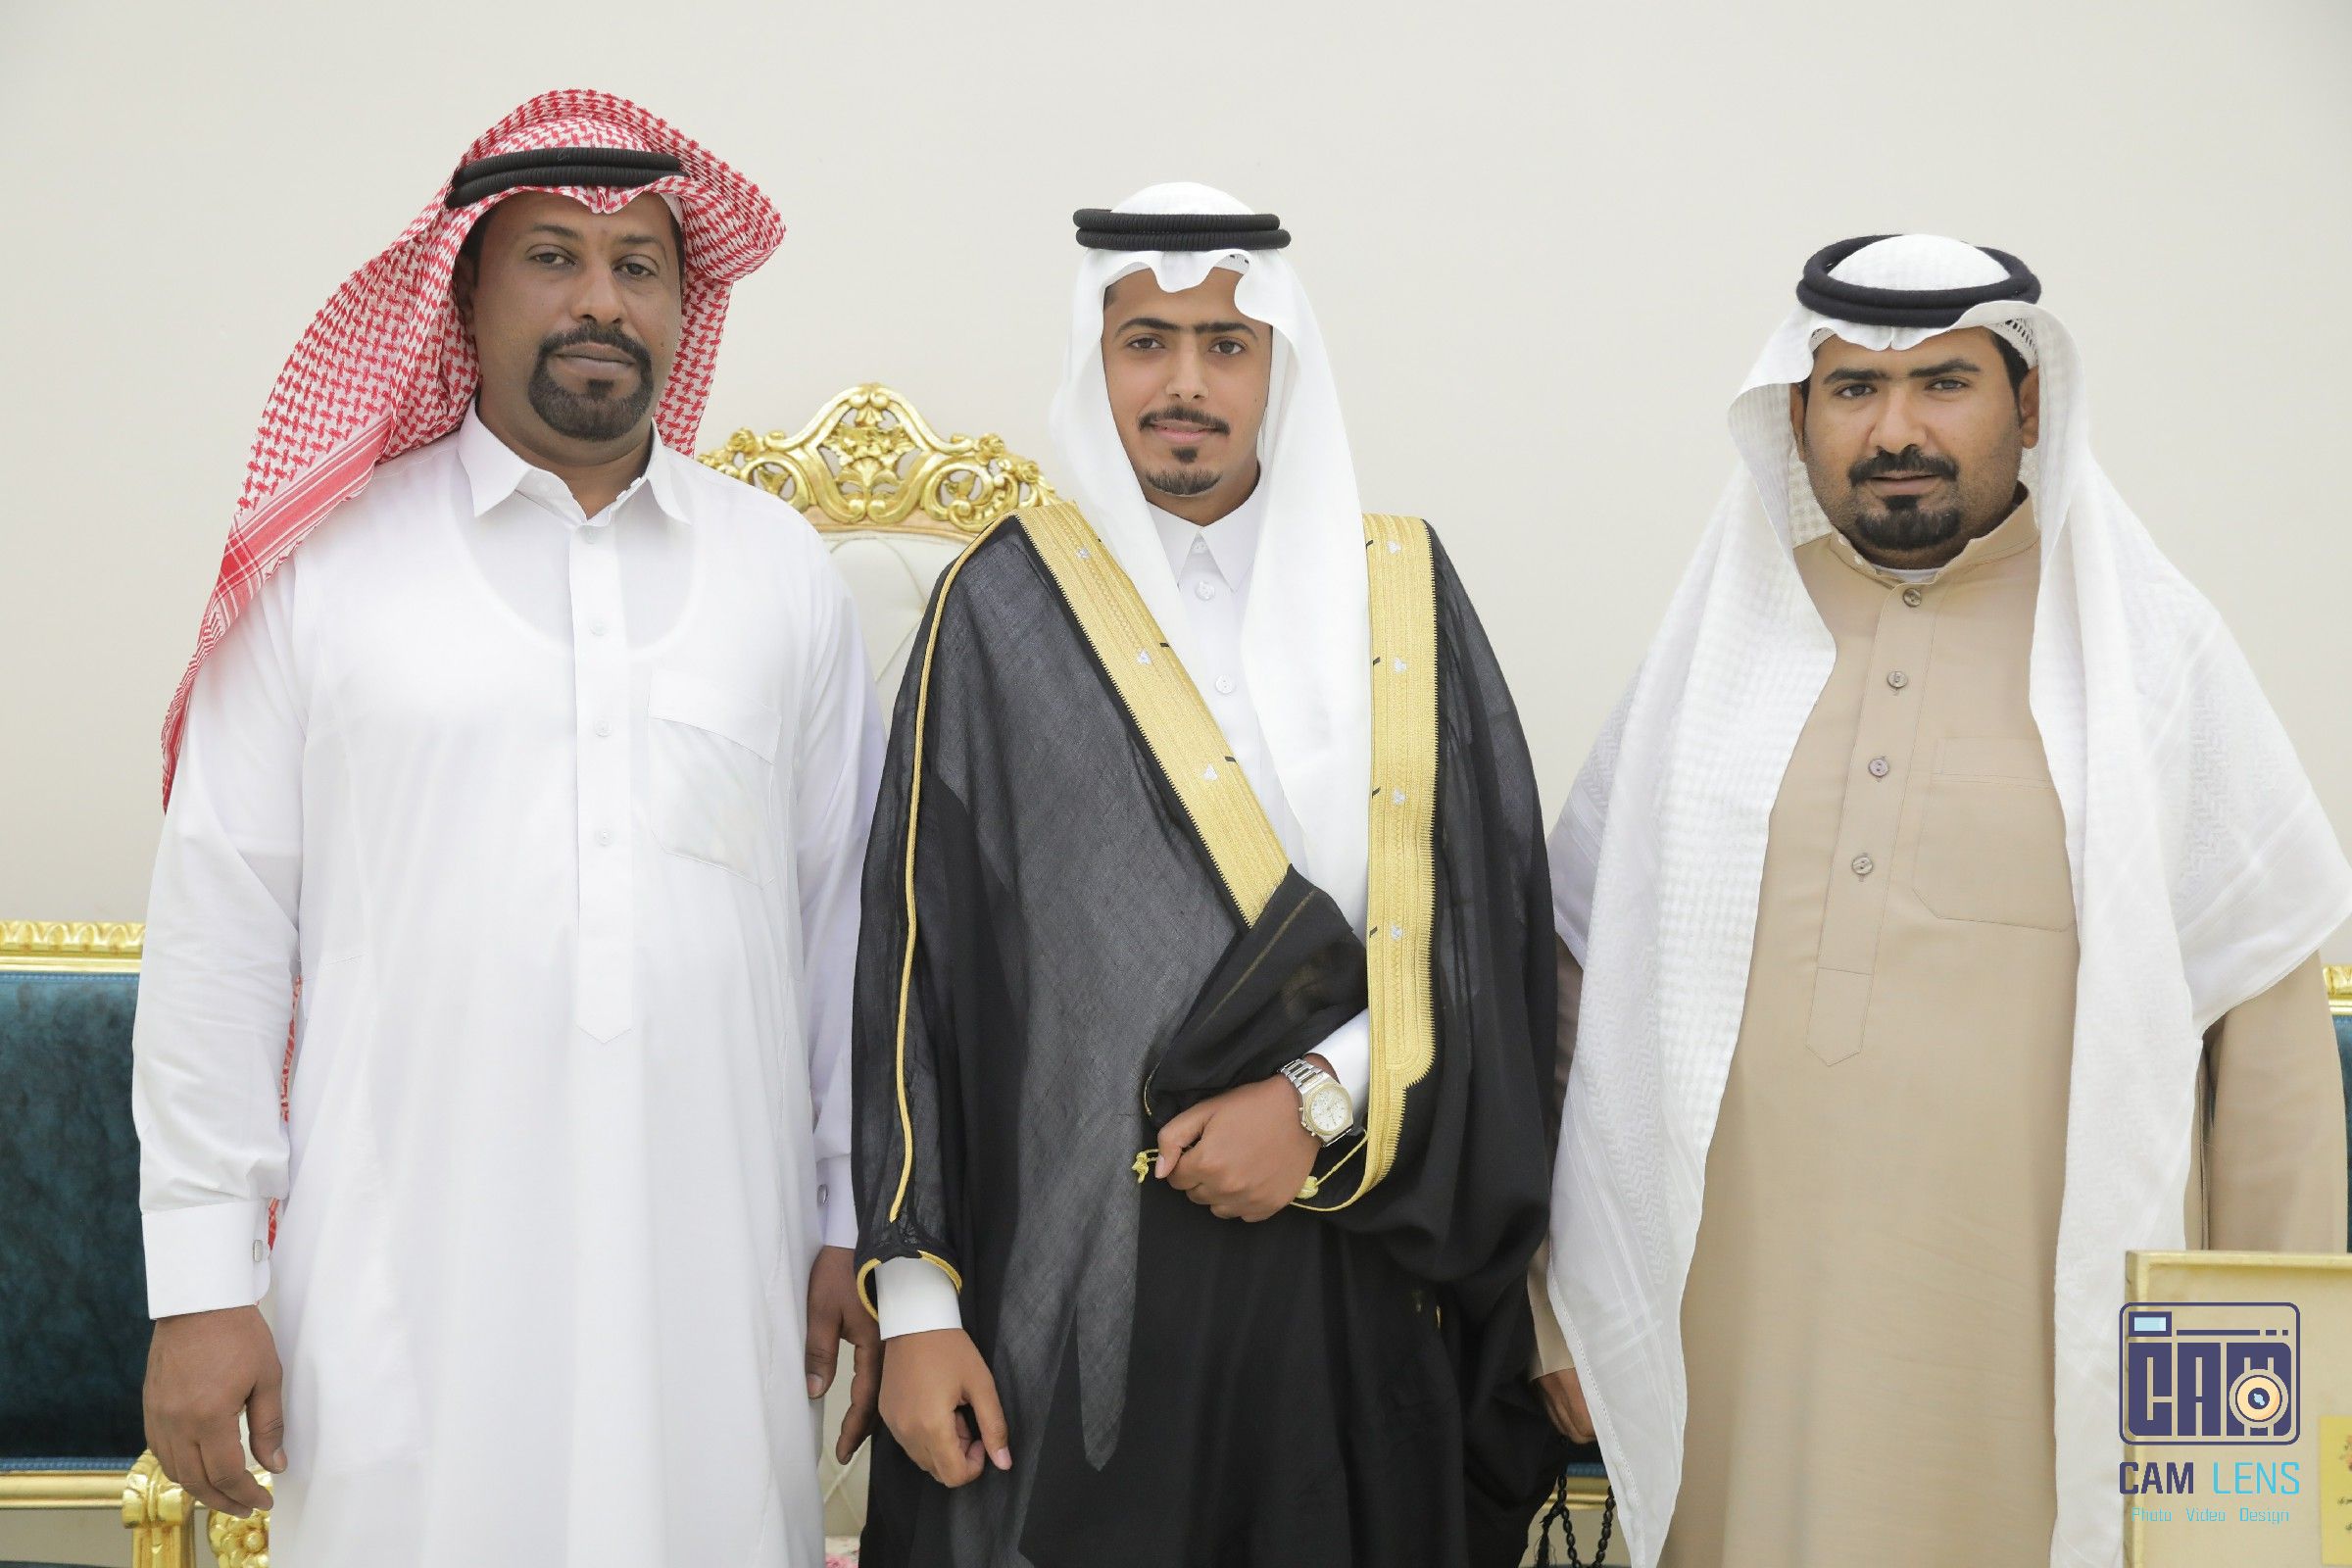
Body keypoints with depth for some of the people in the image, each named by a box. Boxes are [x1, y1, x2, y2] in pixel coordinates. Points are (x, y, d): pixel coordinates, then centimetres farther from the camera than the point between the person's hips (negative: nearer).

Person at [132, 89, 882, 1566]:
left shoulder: (786, 574, 9)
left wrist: (852, 1224, 10)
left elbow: (843, 917, 12)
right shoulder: (331, 562, 2)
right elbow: (220, 931, 0)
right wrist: (201, 1281, -2)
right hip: (405, 1290, -2)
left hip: (717, 1276, 2)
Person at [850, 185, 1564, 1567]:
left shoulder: (1400, 596, 7)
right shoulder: (1007, 607, 1)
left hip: (1353, 1277, 2)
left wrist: (1320, 1101, -11)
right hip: (1074, 1283, -2)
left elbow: (1491, 926, 3)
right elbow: (918, 955, -1)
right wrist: (915, 1299, -6)